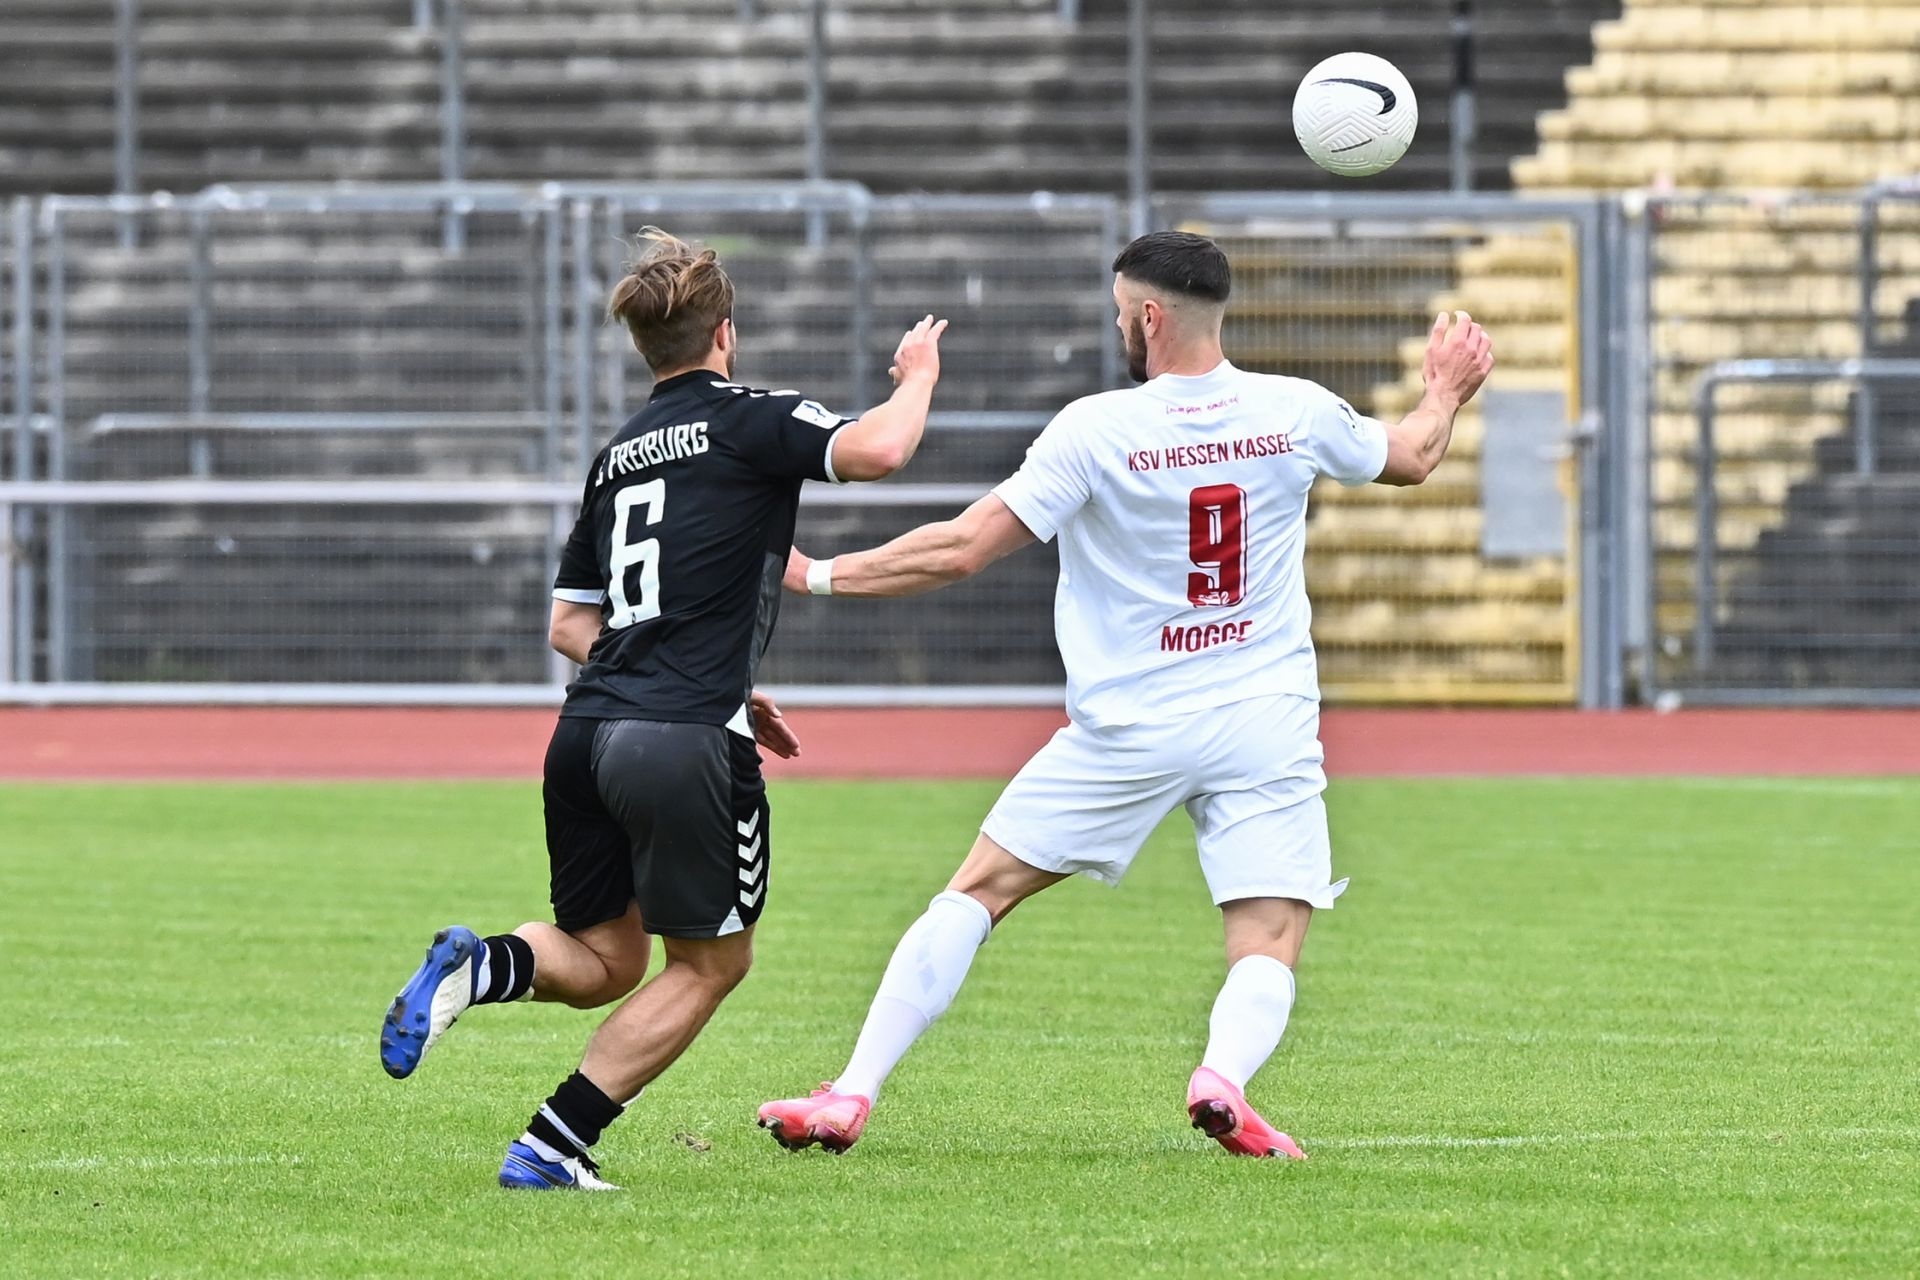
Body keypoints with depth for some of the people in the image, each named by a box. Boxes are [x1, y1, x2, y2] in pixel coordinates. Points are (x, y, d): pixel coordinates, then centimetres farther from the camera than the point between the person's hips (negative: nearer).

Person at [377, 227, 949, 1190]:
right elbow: (878, 449, -18)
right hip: (685, 745, -7)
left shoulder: (618, 453, 20)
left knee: (603, 962, 19)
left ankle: (477, 967, -12)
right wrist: (918, 376, 3)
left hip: (585, 733, 7)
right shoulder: (746, 420, -1)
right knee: (711, 961, 9)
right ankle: (555, 1145, 0)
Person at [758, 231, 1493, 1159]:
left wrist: (816, 575, -2)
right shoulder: (1297, 413, 0)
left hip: (1130, 727, -2)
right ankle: (1224, 1076, -31)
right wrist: (1448, 393, 43)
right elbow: (1411, 459, 21)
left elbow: (963, 550, -12)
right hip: (1265, 725, 2)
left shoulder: (1096, 430, -11)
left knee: (979, 891, 8)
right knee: (1269, 951, 1)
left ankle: (851, 1096, 4)